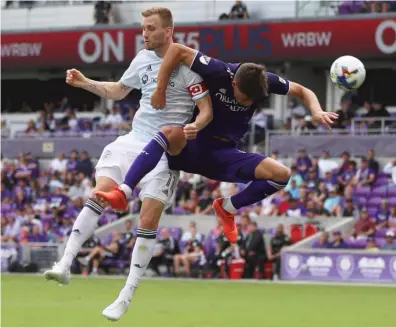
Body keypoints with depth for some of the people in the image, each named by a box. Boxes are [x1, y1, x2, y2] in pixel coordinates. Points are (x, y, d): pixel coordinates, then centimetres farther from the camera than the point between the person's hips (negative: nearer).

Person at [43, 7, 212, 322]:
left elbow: (207, 110, -10)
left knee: (149, 219, -8)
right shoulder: (143, 59, 8)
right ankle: (65, 265, -16)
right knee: (99, 195, -13)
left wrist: (195, 126, -32)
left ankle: (126, 298, -1)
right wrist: (86, 83, 8)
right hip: (135, 138, 5)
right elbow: (118, 90, 23)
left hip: (167, 149, -5)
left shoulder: (188, 65, -11)